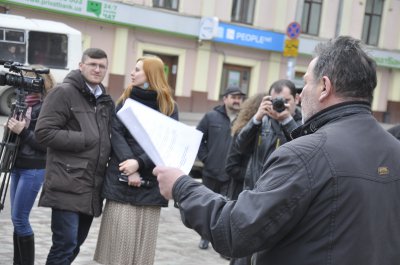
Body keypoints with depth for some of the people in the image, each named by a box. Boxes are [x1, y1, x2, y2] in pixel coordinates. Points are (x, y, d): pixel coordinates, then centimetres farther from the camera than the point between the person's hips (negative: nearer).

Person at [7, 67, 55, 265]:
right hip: (18, 166, 8)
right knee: (17, 218, 10)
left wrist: (23, 132, -20)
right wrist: (12, 128, 0)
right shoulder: (24, 104, 11)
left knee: (19, 218, -6)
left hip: (34, 169, -8)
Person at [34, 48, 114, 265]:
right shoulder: (64, 92, -5)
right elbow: (43, 132, -13)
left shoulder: (106, 101, 17)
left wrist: (106, 153, 8)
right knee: (65, 244, -8)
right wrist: (84, 140, -14)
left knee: (75, 244, 13)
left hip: (91, 188, 7)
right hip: (68, 186, -7)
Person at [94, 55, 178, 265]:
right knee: (118, 238, 0)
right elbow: (116, 134, -1)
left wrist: (139, 163, -16)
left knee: (142, 239, 2)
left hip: (150, 184, -1)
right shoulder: (126, 100, 11)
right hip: (121, 181, 1)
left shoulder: (169, 106, 6)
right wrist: (129, 165, -15)